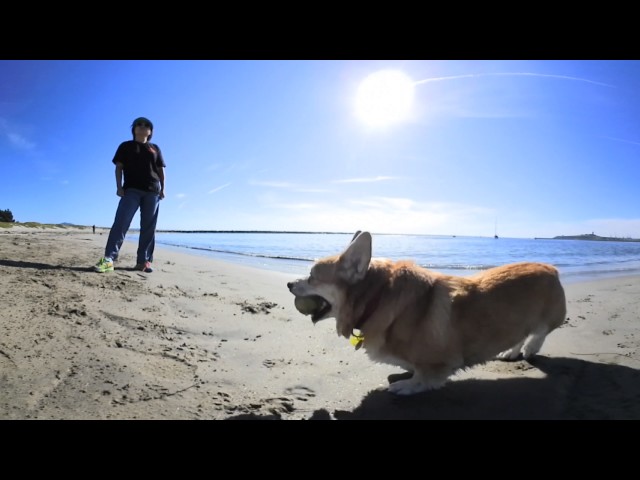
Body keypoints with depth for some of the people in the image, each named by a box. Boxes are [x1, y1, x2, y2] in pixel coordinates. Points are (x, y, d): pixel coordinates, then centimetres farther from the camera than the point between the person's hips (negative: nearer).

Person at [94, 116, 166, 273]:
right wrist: (119, 186, -5)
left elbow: (160, 170, 17)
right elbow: (119, 167, 9)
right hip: (131, 189, -2)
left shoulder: (155, 149, 21)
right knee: (121, 222, -15)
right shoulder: (126, 146, 16)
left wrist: (162, 188, 5)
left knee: (148, 227, -2)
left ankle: (144, 261, -1)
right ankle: (109, 258, -22)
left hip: (152, 191, 2)